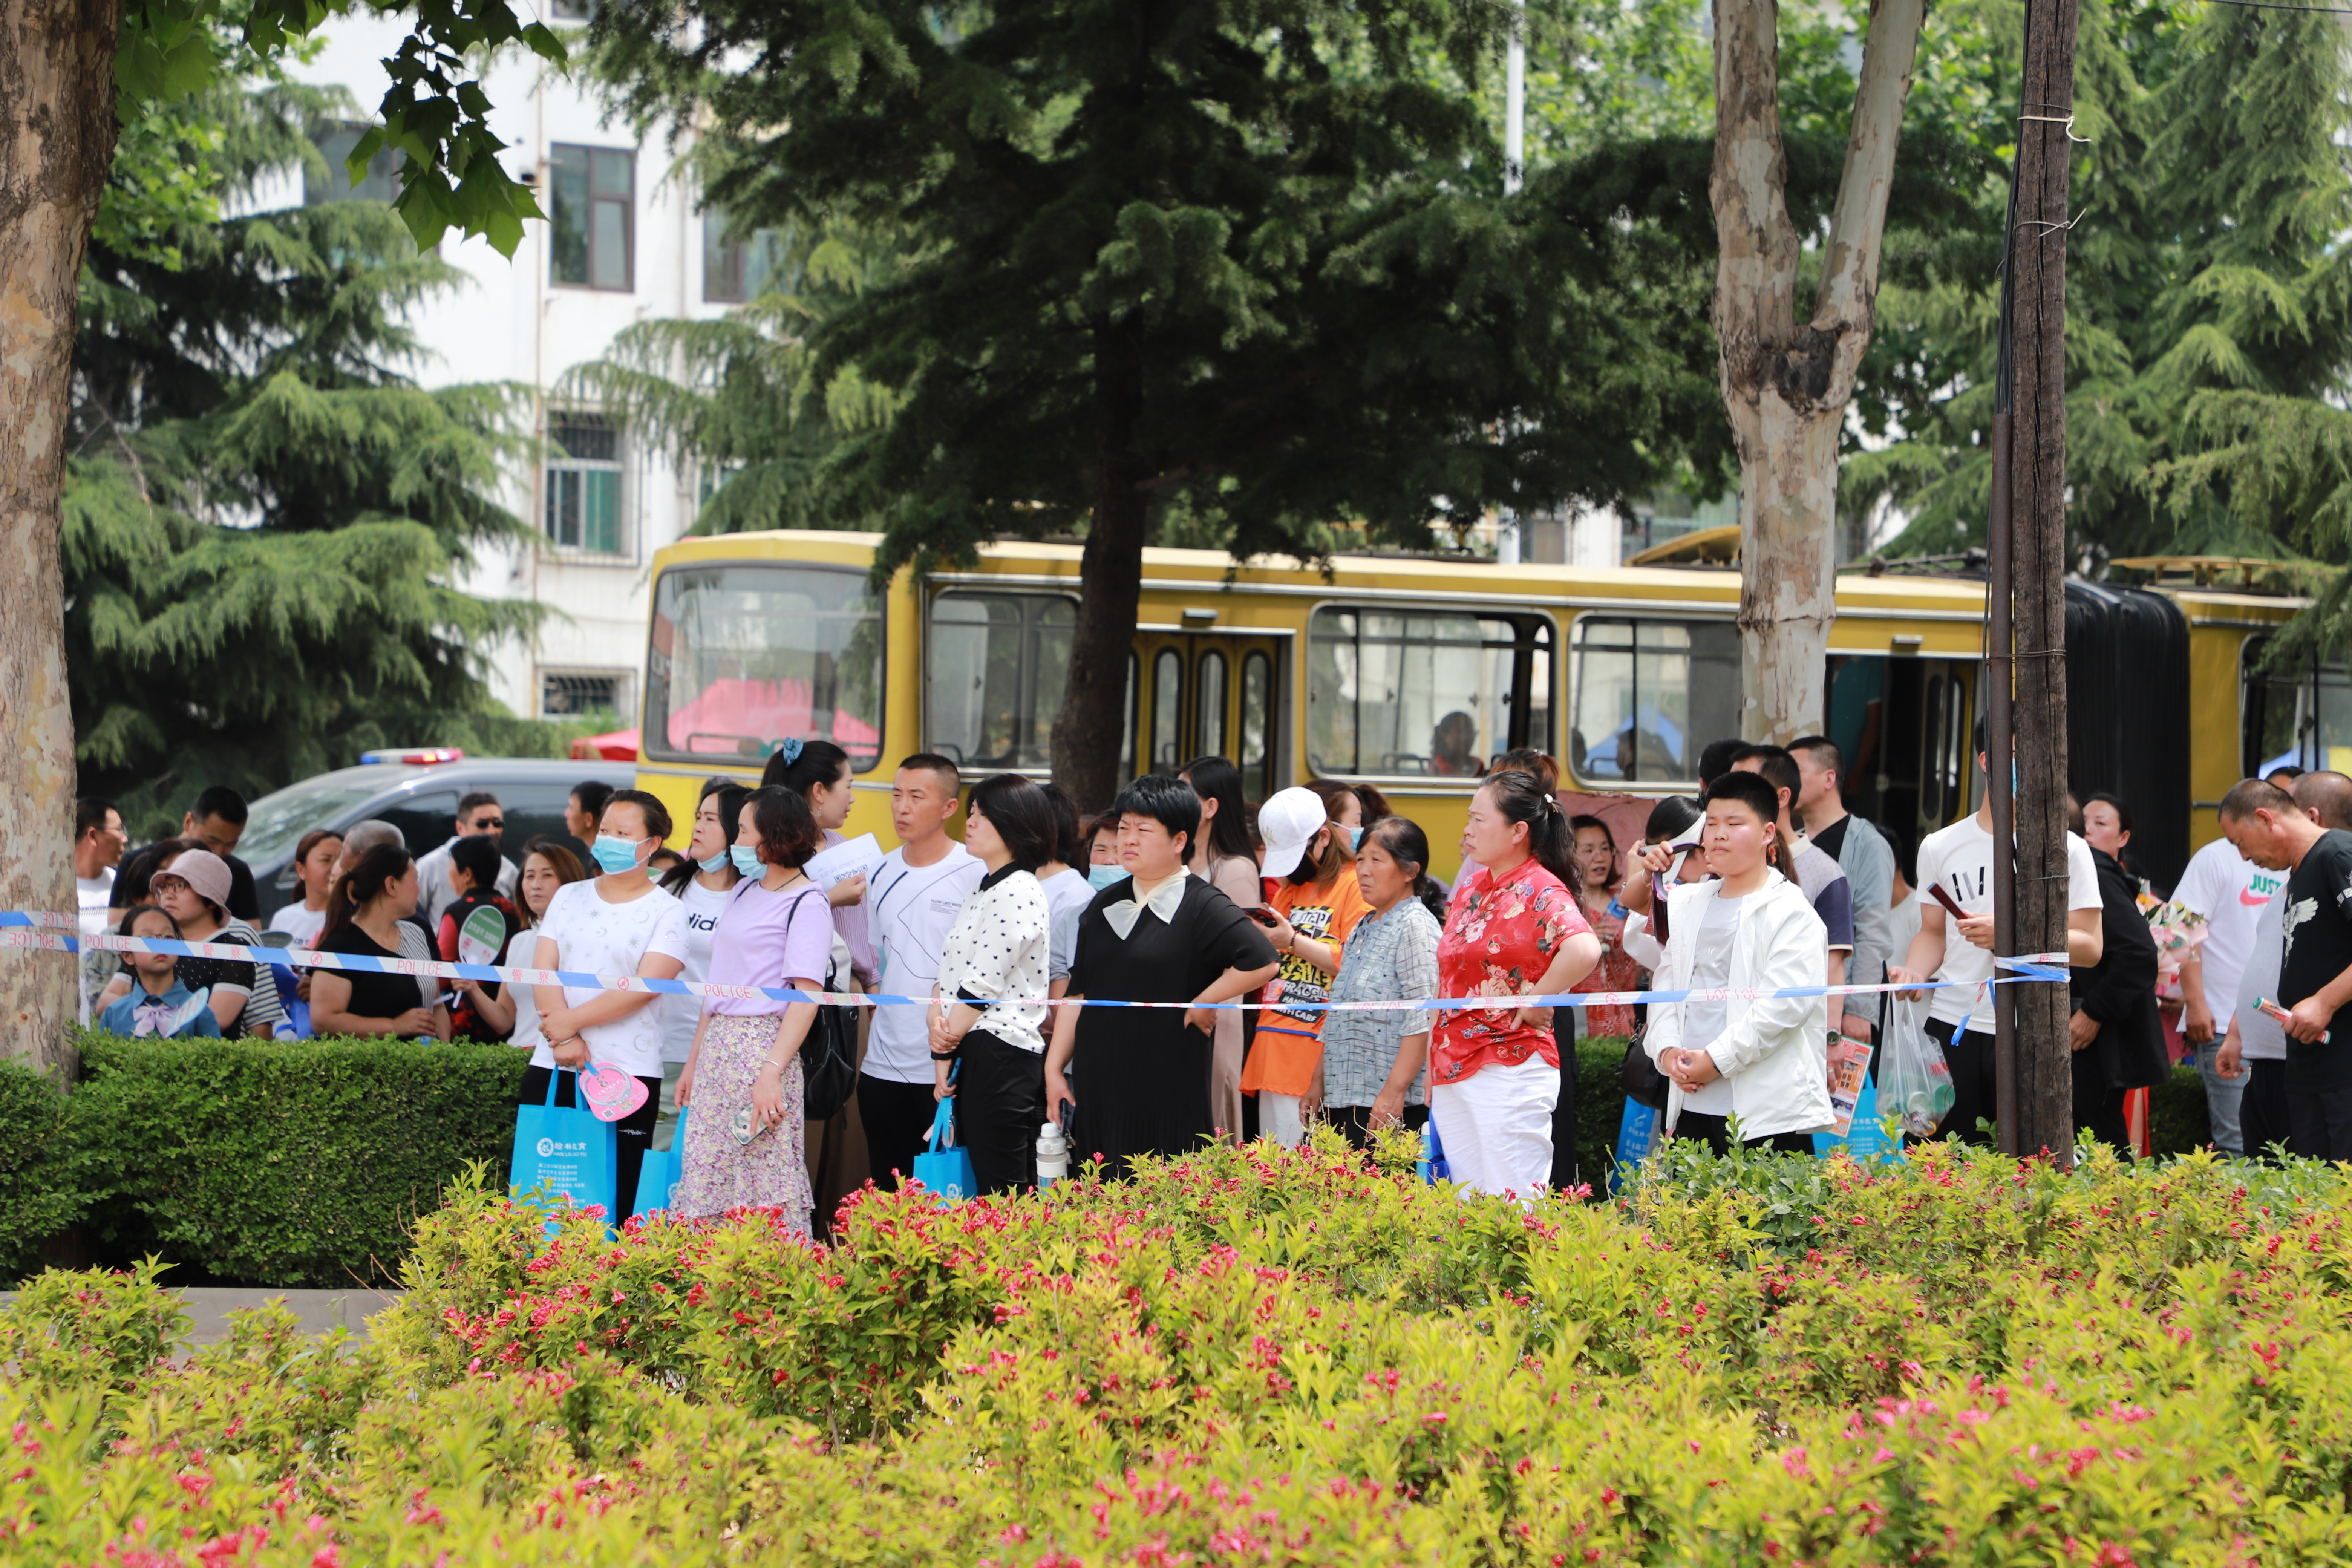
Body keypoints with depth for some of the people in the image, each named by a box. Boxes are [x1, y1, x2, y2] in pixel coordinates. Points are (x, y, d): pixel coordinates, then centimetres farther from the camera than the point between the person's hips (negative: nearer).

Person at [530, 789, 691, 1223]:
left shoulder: (666, 911, 2)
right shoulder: (569, 897, 15)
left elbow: (645, 987, -10)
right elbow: (543, 970, 4)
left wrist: (572, 1021, -13)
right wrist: (564, 1040, -11)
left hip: (626, 1075, -4)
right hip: (552, 1069, 4)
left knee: (616, 1200, -6)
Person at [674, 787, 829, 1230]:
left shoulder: (807, 903, -8)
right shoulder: (744, 891, 17)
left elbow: (807, 997, -15)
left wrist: (772, 1073, -23)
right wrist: (693, 1061, 20)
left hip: (763, 1046, -8)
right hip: (717, 1045, 8)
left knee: (767, 1185, -8)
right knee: (704, 1183, 5)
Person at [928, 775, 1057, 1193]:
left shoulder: (1020, 892, -12)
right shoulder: (979, 892, 18)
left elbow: (983, 985, -14)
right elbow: (948, 970, 16)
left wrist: (945, 1050, -9)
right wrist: (937, 1019, -4)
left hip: (1001, 1055, -10)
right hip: (968, 1051, 10)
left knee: (1001, 1191, -9)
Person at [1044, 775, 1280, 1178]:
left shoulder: (1202, 907, -5)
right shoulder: (1106, 904, 16)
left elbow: (1262, 962, -18)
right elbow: (1078, 993, 19)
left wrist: (1202, 1004, -10)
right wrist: (1055, 1068, 13)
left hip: (1168, 1099, -6)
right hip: (1098, 1091, 6)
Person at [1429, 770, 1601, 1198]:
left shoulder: (1541, 891, -10)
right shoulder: (1471, 887, 14)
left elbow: (1584, 950, -30)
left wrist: (1534, 1003, -18)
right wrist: (1433, 1067, 17)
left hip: (1510, 1070, -8)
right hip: (1453, 1072, 8)